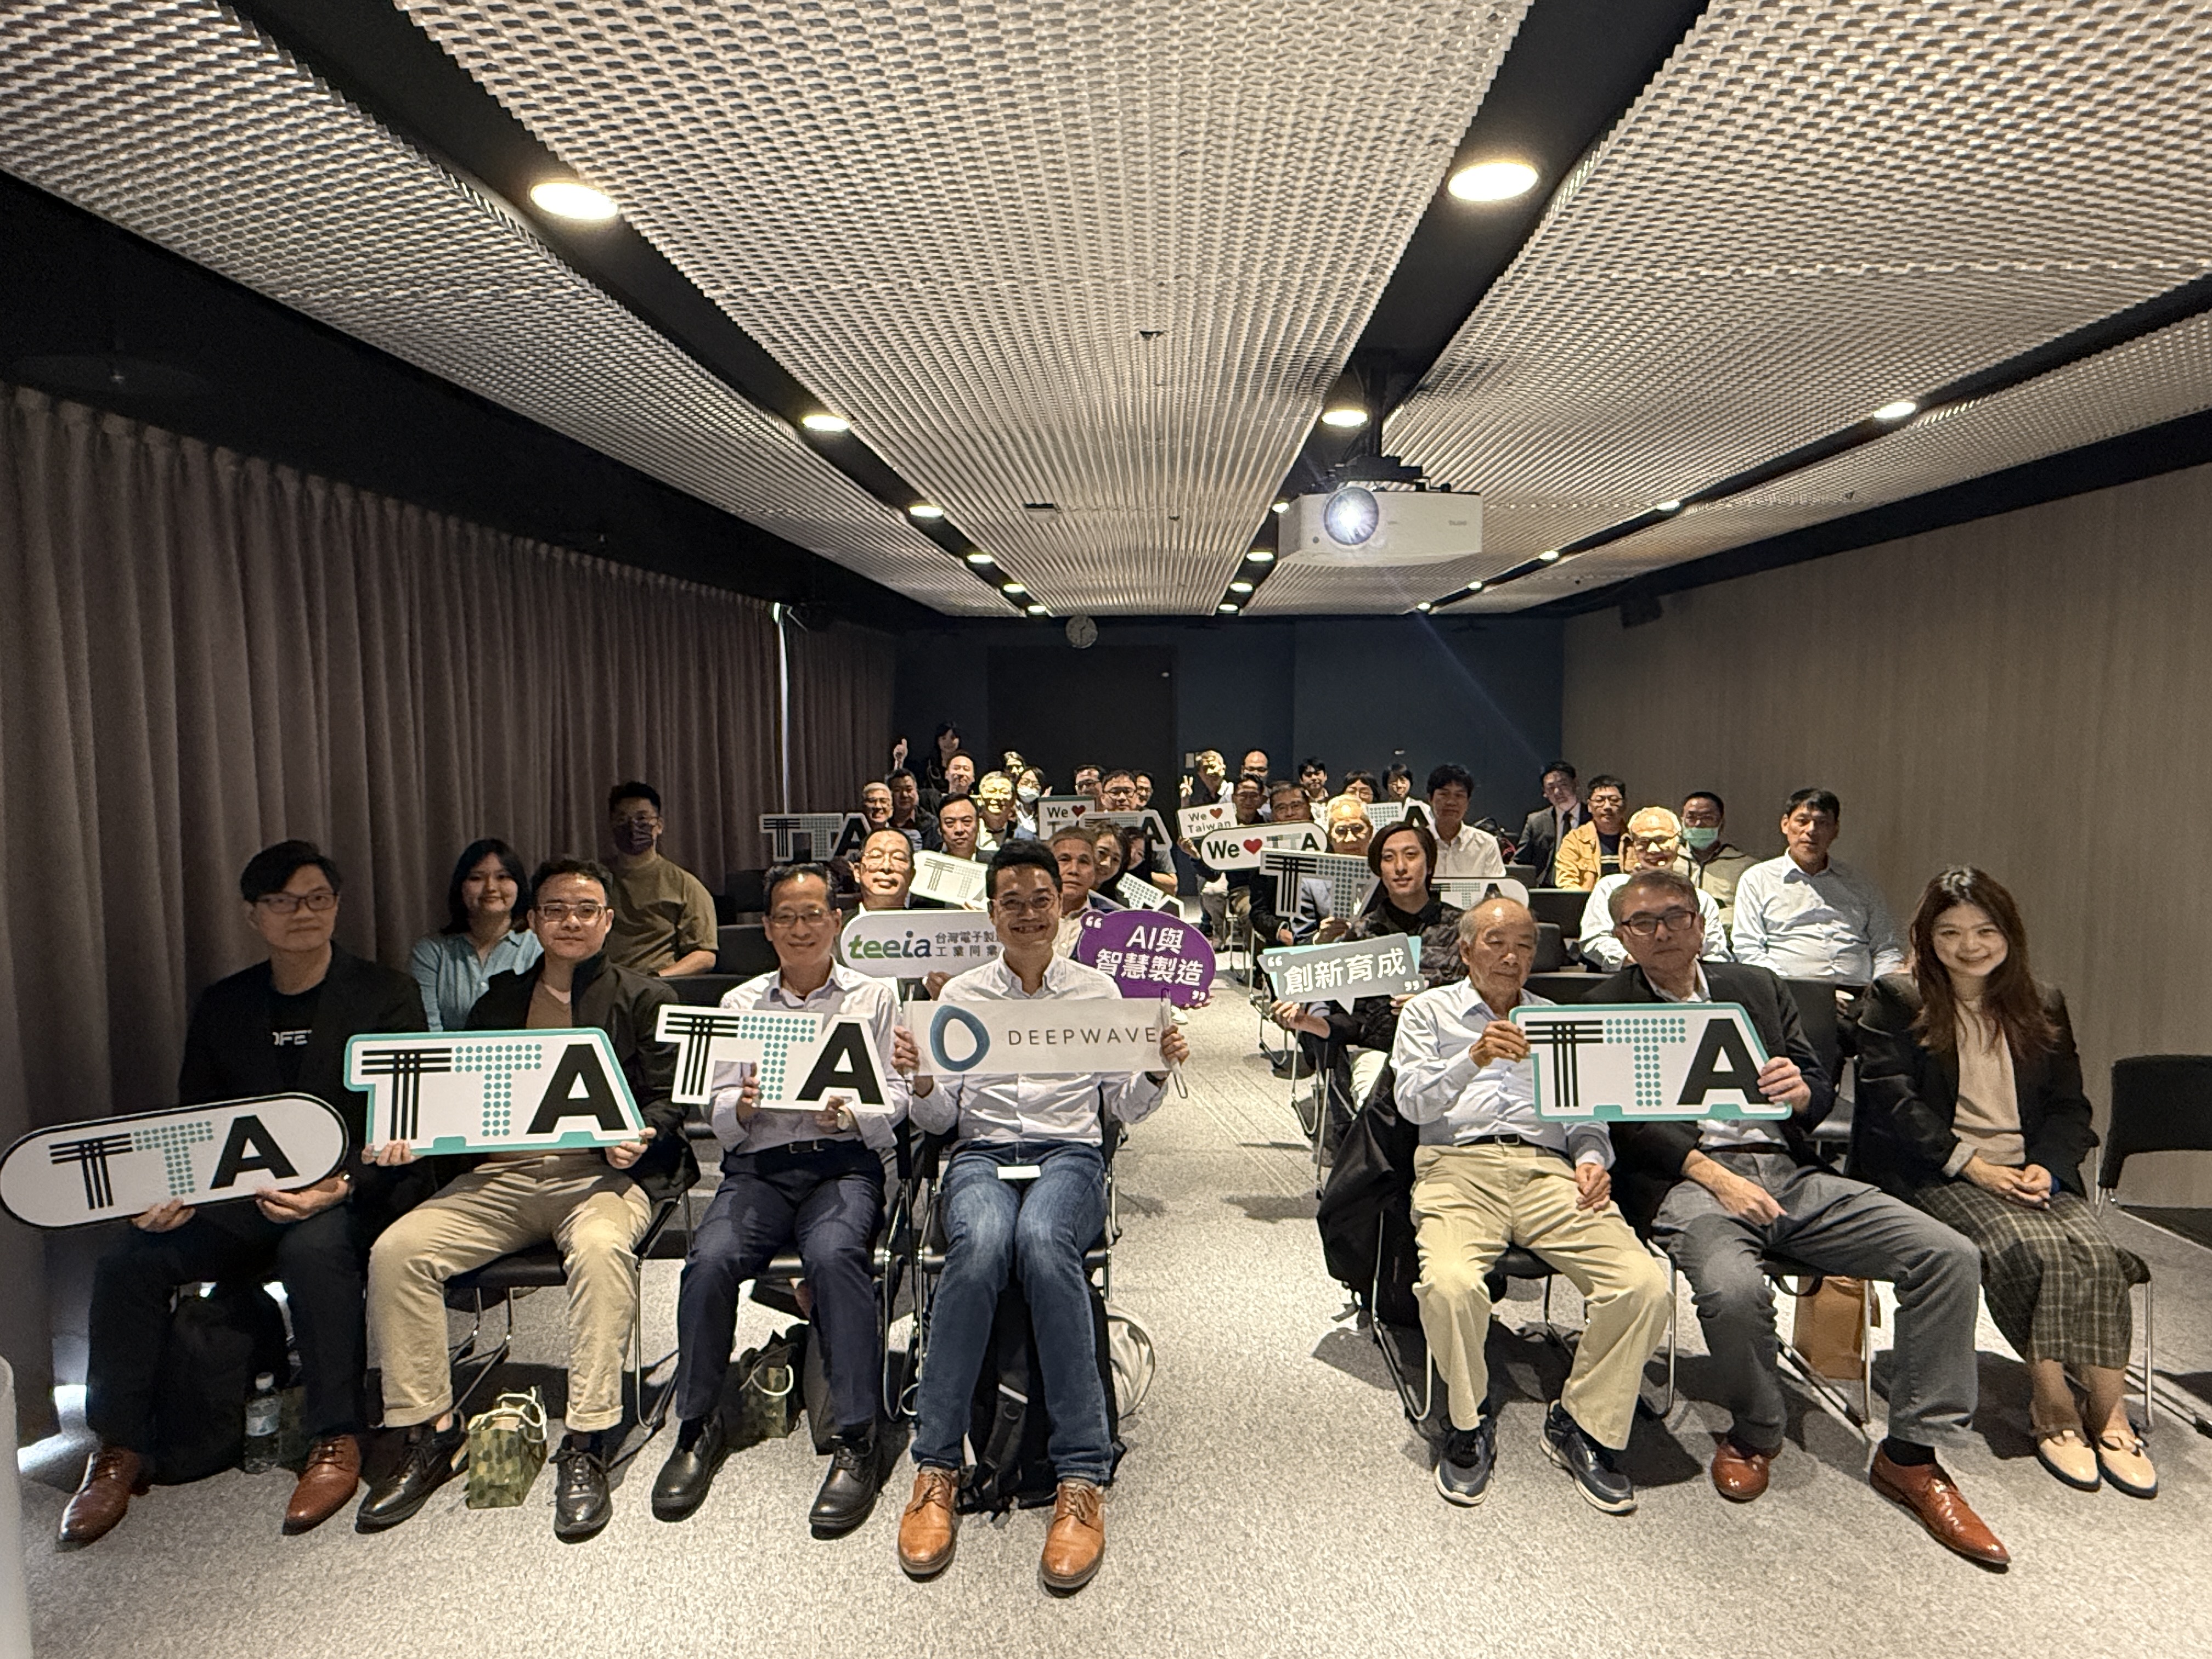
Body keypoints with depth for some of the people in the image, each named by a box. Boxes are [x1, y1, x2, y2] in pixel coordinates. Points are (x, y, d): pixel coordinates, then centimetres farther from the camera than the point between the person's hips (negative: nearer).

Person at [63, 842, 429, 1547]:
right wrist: (171, 1192, -9)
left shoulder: (387, 996, -2)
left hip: (355, 1195, -4)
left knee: (312, 1249, -35)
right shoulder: (221, 1007, 13)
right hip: (243, 1198, 5)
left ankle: (336, 1441, -19)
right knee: (130, 1259, -18)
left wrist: (339, 1185, -26)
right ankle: (119, 1450, 0)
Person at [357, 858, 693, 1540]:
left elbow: (669, 1099, 3)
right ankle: (426, 1431, -4)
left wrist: (638, 1138, -19)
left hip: (599, 1171, -4)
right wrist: (411, 1136, -2)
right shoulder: (499, 1002, 22)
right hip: (501, 1172, 4)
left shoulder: (644, 998, 10)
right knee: (396, 1250, -18)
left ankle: (586, 1445, -26)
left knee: (601, 1248, -35)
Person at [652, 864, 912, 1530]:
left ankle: (859, 1438, -24)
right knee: (709, 1260, -27)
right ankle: (697, 1428, -7)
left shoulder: (874, 996, 14)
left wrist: (847, 1113, -16)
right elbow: (717, 1112, 13)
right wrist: (741, 1107, -10)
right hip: (758, 1164, 2)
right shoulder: (739, 1004, 20)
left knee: (833, 1254, -34)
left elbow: (895, 1097, 4)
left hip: (845, 1161, -2)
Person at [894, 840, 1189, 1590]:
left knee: (1042, 1240, -37)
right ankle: (935, 1469, -24)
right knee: (982, 1244, -36)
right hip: (981, 1152, 1)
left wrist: (1158, 1071, -6)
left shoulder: (1098, 989, 14)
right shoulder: (960, 994, 15)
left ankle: (1082, 1480, -30)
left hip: (1070, 1150, 0)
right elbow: (940, 1119, 12)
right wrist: (922, 1083, -10)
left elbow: (1125, 1107, 14)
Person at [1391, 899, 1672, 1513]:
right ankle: (1470, 1423, -4)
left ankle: (1582, 1424, 0)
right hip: (1459, 1166, -3)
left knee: (1644, 1286, -22)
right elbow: (1413, 1102, 1)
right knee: (1449, 1284, -33)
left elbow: (1586, 1113, 21)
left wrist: (1591, 1158, -1)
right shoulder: (1430, 1011, 16)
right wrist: (1474, 1059, -16)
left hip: (1549, 1170, 3)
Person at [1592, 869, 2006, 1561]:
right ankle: (1753, 1435, -2)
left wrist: (1801, 1091, -8)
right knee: (1733, 1290, -35)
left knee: (1951, 1257, -12)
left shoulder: (1757, 987, 20)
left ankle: (1912, 1455, 1)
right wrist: (1713, 1175, -18)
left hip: (1790, 1173, 5)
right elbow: (1623, 1121, -6)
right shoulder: (1606, 1010, 5)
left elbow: (1822, 1091, 17)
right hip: (1685, 1181, -5)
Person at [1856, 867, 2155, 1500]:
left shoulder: (2043, 1007, 17)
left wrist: (2048, 1167, -7)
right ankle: (2050, 1401, -15)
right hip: (1933, 1174, -4)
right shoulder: (1895, 1001, 3)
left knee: (2094, 1251, -25)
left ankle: (2110, 1412, -16)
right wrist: (1973, 1167, -14)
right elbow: (1894, 1102, -6)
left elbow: (2070, 1106, 13)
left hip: (2032, 1172, 4)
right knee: (2026, 1246, -29)